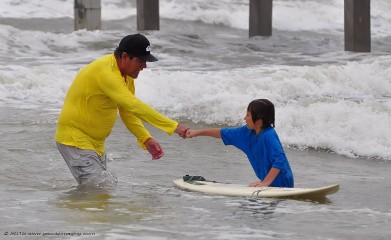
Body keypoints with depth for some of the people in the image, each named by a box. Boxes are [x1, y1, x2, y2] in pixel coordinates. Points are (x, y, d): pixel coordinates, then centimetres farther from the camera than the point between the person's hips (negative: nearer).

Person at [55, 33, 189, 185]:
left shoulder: (126, 74, 5)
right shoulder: (106, 73, -28)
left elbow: (127, 112, 10)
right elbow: (134, 106, -37)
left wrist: (146, 139, -5)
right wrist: (173, 127, -39)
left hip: (96, 143, 10)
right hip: (74, 139, -10)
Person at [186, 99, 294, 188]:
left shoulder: (269, 136, -19)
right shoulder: (248, 132, 8)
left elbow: (280, 161, -26)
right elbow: (224, 133, 18)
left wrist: (265, 182, -28)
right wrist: (198, 132, 23)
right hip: (268, 181, 8)